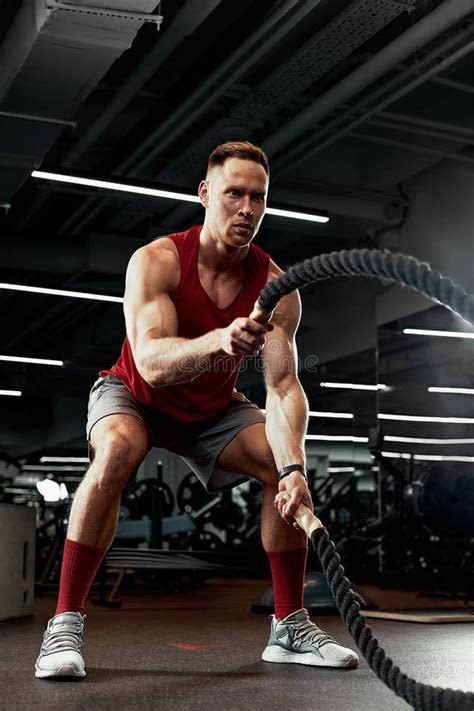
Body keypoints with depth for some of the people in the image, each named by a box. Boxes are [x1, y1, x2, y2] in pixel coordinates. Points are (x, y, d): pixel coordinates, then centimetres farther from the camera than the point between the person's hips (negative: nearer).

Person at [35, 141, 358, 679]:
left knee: (285, 464, -16)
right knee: (117, 452, -35)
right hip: (134, 395, -3)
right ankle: (65, 623, -25)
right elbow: (150, 362, -42)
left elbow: (283, 385, -28)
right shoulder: (156, 262, -28)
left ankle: (290, 625, -1)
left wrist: (293, 467, -44)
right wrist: (218, 341, -62)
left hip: (213, 409, 4)